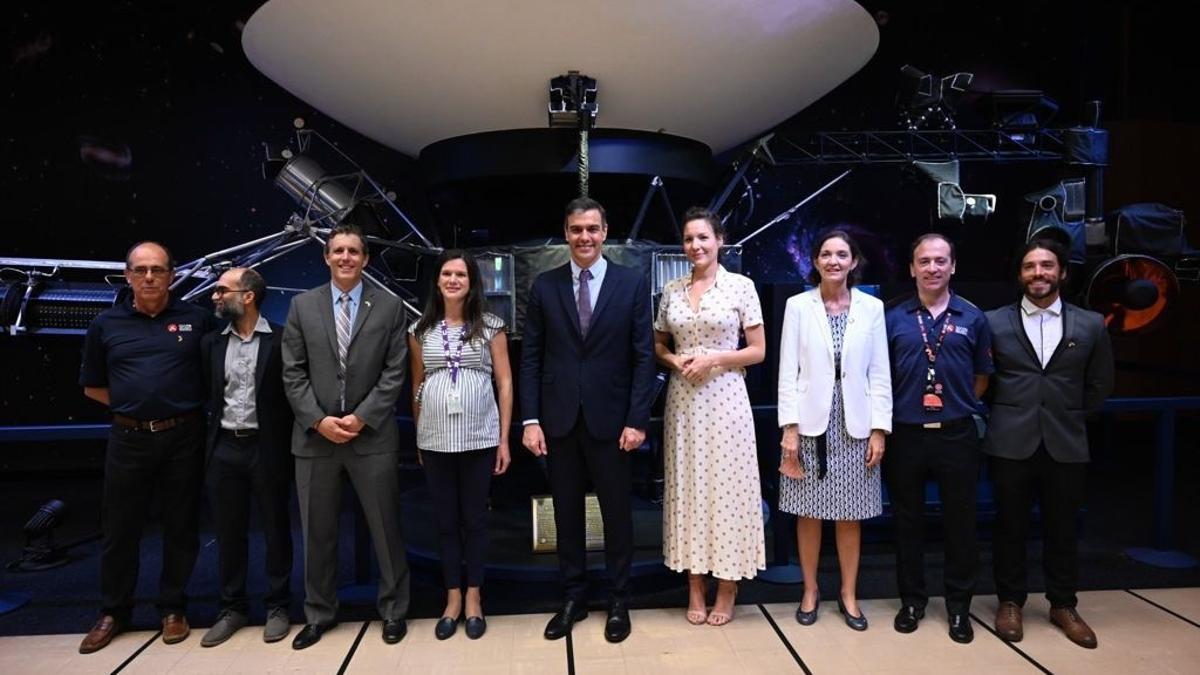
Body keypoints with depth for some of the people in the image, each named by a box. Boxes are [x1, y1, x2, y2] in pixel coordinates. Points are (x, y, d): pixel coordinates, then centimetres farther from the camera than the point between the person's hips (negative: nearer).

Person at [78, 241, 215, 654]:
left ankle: (173, 609, 23)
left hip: (183, 437, -1)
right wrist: (133, 403, 1)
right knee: (120, 528, 10)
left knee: (181, 527, 8)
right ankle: (113, 612, 26)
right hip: (129, 439, 1)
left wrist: (187, 403, 0)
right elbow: (92, 386, 13)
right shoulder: (106, 324, 5)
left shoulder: (196, 320, 0)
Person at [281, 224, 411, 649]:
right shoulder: (302, 306, 6)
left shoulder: (389, 307, 2)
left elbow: (394, 372, -3)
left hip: (372, 435, -1)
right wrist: (319, 421, -9)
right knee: (317, 532, 11)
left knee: (385, 528, 6)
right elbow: (293, 373, 2)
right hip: (315, 435, 2)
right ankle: (319, 614, 28)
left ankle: (393, 610, 23)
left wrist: (361, 418, -12)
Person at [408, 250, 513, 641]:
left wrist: (504, 440, -3)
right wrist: (417, 437, 9)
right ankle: (452, 598, 23)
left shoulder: (490, 327, 1)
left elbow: (505, 383, 0)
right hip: (435, 441, 2)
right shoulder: (421, 331, 6)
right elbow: (417, 387, 11)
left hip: (479, 438, -2)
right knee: (445, 520, 10)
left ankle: (473, 599, 21)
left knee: (474, 518, 8)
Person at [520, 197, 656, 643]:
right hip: (559, 420, 2)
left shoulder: (632, 283, -1)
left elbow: (644, 356, -3)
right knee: (567, 513, 12)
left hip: (610, 419, -1)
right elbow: (531, 357, 3)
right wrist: (531, 419, -4)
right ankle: (573, 598, 28)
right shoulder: (544, 286, 4)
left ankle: (619, 602, 26)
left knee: (617, 513, 10)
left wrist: (637, 420, -9)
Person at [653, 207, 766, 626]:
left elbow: (758, 351, -2)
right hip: (683, 400, 3)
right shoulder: (671, 290, 8)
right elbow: (658, 346, 14)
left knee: (726, 486, 2)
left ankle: (726, 591, 17)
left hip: (724, 398, -3)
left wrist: (713, 359, -14)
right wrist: (675, 361, -7)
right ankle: (695, 589, 21)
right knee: (687, 487, 7)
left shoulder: (741, 286, -2)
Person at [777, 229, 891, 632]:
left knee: (850, 515, 9)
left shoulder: (871, 307, 4)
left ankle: (849, 595, 24)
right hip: (811, 422, -1)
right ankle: (810, 591, 23)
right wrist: (789, 428, -8)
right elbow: (787, 371, -2)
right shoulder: (798, 306, 0)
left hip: (854, 424, 1)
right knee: (809, 513, 7)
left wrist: (879, 429, -2)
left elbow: (879, 373, 4)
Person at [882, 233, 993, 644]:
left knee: (960, 522, 7)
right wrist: (897, 410, 4)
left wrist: (957, 406, 5)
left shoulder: (973, 318, 4)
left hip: (957, 435, 0)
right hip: (906, 435, 0)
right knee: (908, 521, 10)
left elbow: (981, 377, 11)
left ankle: (959, 606, 23)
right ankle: (912, 600, 24)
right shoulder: (894, 319, 2)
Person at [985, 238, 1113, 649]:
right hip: (1011, 443, -1)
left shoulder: (1090, 325, 4)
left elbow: (1099, 385, 13)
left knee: (1062, 529, 12)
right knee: (1010, 527, 8)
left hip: (1066, 445, 1)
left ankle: (1063, 606, 28)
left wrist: (1069, 417, 11)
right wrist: (1005, 413, 6)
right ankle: (1010, 602, 23)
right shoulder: (995, 322, 0)